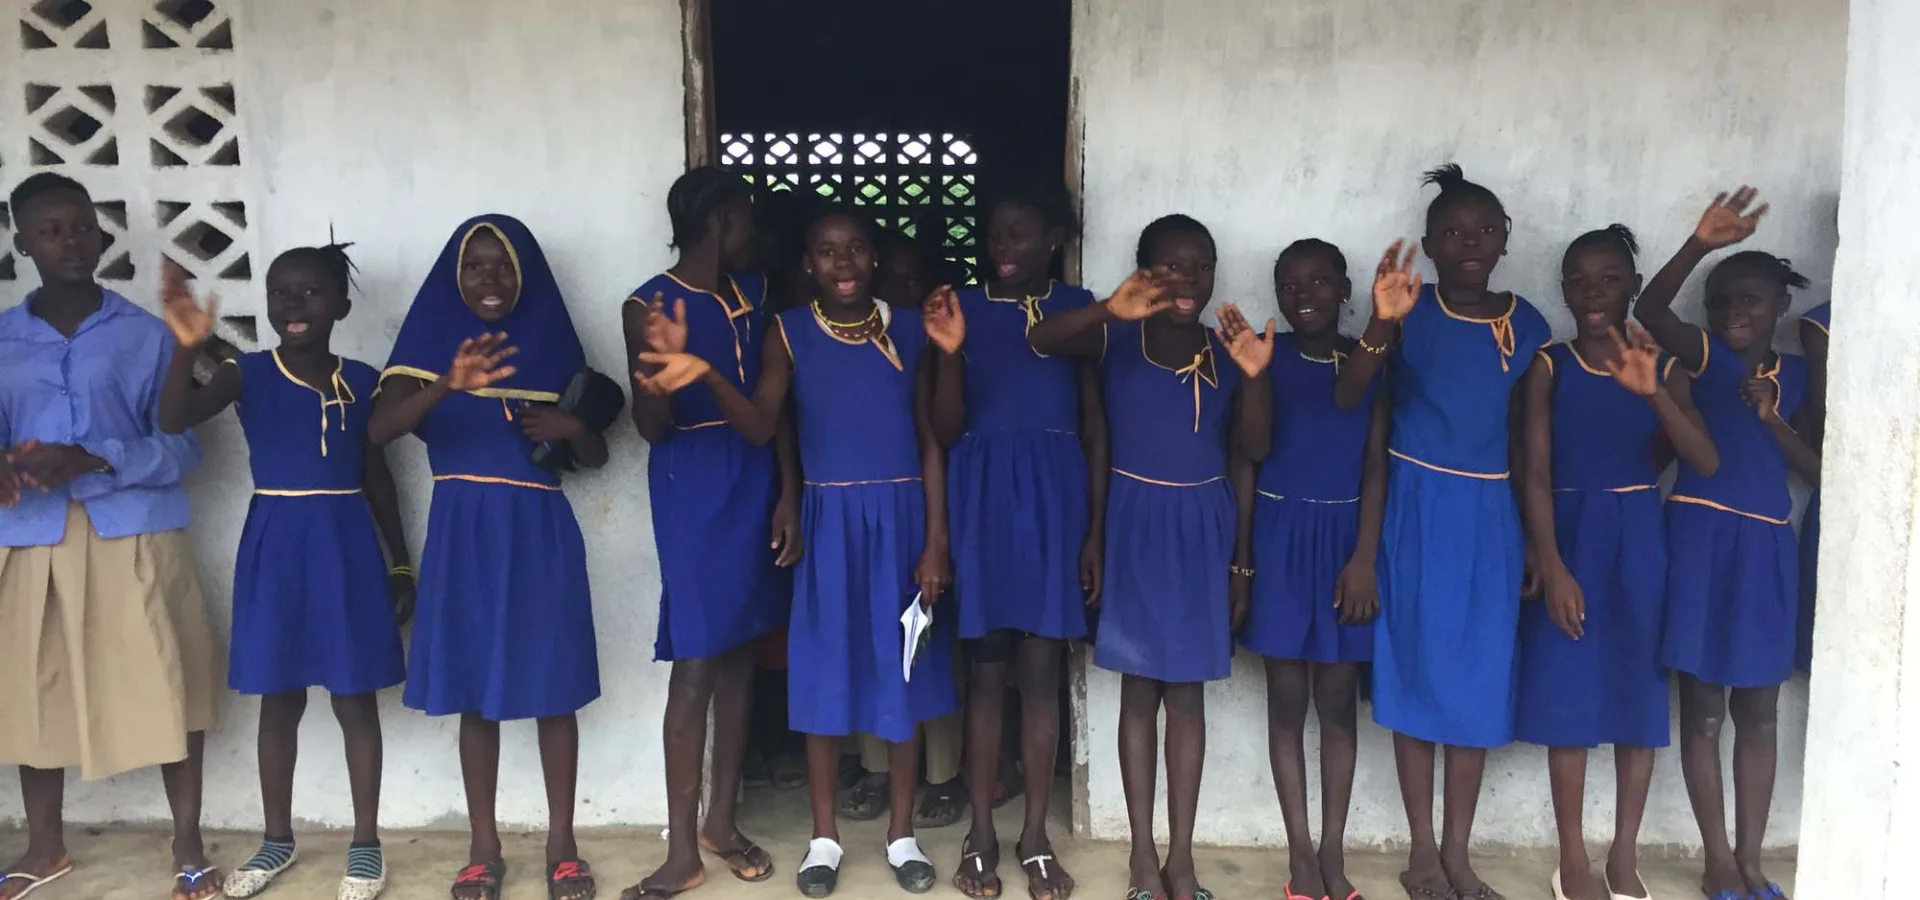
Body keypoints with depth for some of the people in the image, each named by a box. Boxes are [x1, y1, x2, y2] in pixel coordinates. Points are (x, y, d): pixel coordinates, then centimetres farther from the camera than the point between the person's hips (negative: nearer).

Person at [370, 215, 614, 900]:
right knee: (476, 692, 7)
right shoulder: (432, 340, 2)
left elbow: (596, 457, 10)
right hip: (464, 536, -1)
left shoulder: (552, 343, 6)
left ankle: (561, 842, 18)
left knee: (553, 687, 5)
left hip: (541, 535, 1)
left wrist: (573, 427, -12)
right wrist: (449, 385, -32)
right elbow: (380, 428, -16)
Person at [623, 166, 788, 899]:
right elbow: (651, 428, -8)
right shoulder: (649, 305, -5)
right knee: (695, 663, -5)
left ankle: (722, 819, 23)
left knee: (738, 657, 10)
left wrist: (789, 494, 2)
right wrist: (662, 362, -27)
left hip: (755, 484, 5)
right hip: (693, 489, -5)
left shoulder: (755, 292, 10)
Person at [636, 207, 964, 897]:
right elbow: (762, 422, -14)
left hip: (902, 516, 1)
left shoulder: (909, 328, 0)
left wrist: (937, 539, -7)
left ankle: (902, 832, 23)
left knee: (904, 672, 7)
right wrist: (706, 375, -33)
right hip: (828, 521, 0)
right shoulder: (790, 333, -1)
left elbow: (932, 440, -1)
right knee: (826, 673, 6)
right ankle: (824, 835, 22)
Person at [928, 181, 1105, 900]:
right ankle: (980, 835, 17)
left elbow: (1095, 423, 4)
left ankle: (1036, 837, 17)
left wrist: (1098, 526, 0)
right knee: (986, 670, 5)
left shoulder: (1077, 307, 4)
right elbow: (946, 431, -1)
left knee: (1041, 671, 5)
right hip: (983, 494, 0)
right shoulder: (964, 306, 3)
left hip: (1054, 495, 0)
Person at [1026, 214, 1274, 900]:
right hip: (1136, 523, -2)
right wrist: (1109, 309, -37)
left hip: (1204, 527, 2)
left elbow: (1252, 450, -2)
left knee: (1187, 693, 8)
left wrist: (1255, 378, -19)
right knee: (1140, 692, 5)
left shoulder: (1226, 352, 4)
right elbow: (1040, 339, -21)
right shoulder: (1118, 339, -4)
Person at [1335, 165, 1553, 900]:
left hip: (1491, 517, 3)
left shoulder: (1528, 325, 4)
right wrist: (1381, 323, -33)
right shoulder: (1410, 311, -4)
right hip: (1417, 511, -2)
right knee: (1417, 671, 3)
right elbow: (1346, 398, -17)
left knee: (1479, 680, 6)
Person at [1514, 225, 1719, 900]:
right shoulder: (1549, 367, -2)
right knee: (1568, 693, 0)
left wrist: (1653, 393, -25)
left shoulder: (1663, 365, 3)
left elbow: (1706, 462, -10)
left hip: (1641, 542, 2)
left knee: (1640, 692, 6)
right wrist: (1552, 567, -16)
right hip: (1570, 538, -2)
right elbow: (1536, 472, -8)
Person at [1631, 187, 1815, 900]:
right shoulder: (1705, 355, 0)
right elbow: (1649, 310, -21)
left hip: (1767, 544, 4)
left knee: (1759, 712, 9)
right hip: (1702, 535, -4)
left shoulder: (1797, 375, 10)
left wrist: (1772, 417, -9)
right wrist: (1700, 246, -33)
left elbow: (1816, 471, 6)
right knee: (1703, 708, 1)